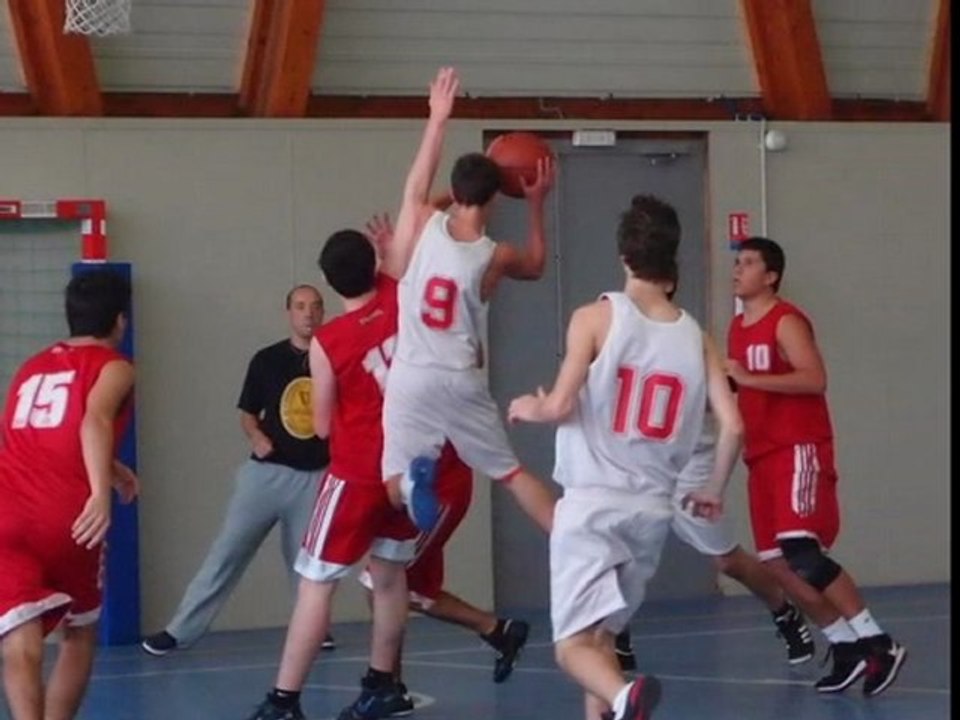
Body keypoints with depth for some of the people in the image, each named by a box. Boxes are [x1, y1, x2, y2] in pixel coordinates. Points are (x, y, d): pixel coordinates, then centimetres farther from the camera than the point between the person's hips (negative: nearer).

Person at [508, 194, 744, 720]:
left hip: (591, 502, -4)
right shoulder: (695, 336, 5)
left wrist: (528, 408, 10)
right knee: (599, 634, 22)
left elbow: (560, 406, -13)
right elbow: (732, 426, 0)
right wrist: (714, 491, 16)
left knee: (574, 645, -5)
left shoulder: (596, 317, -6)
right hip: (652, 509, 4)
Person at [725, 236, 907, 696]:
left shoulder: (786, 321, -9)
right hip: (763, 456, 9)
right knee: (779, 566, 4)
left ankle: (878, 644, -15)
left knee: (802, 554, -20)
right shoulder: (738, 328, 17)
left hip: (799, 450, -9)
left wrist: (748, 378, -24)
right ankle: (847, 650, 12)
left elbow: (815, 380, -24)